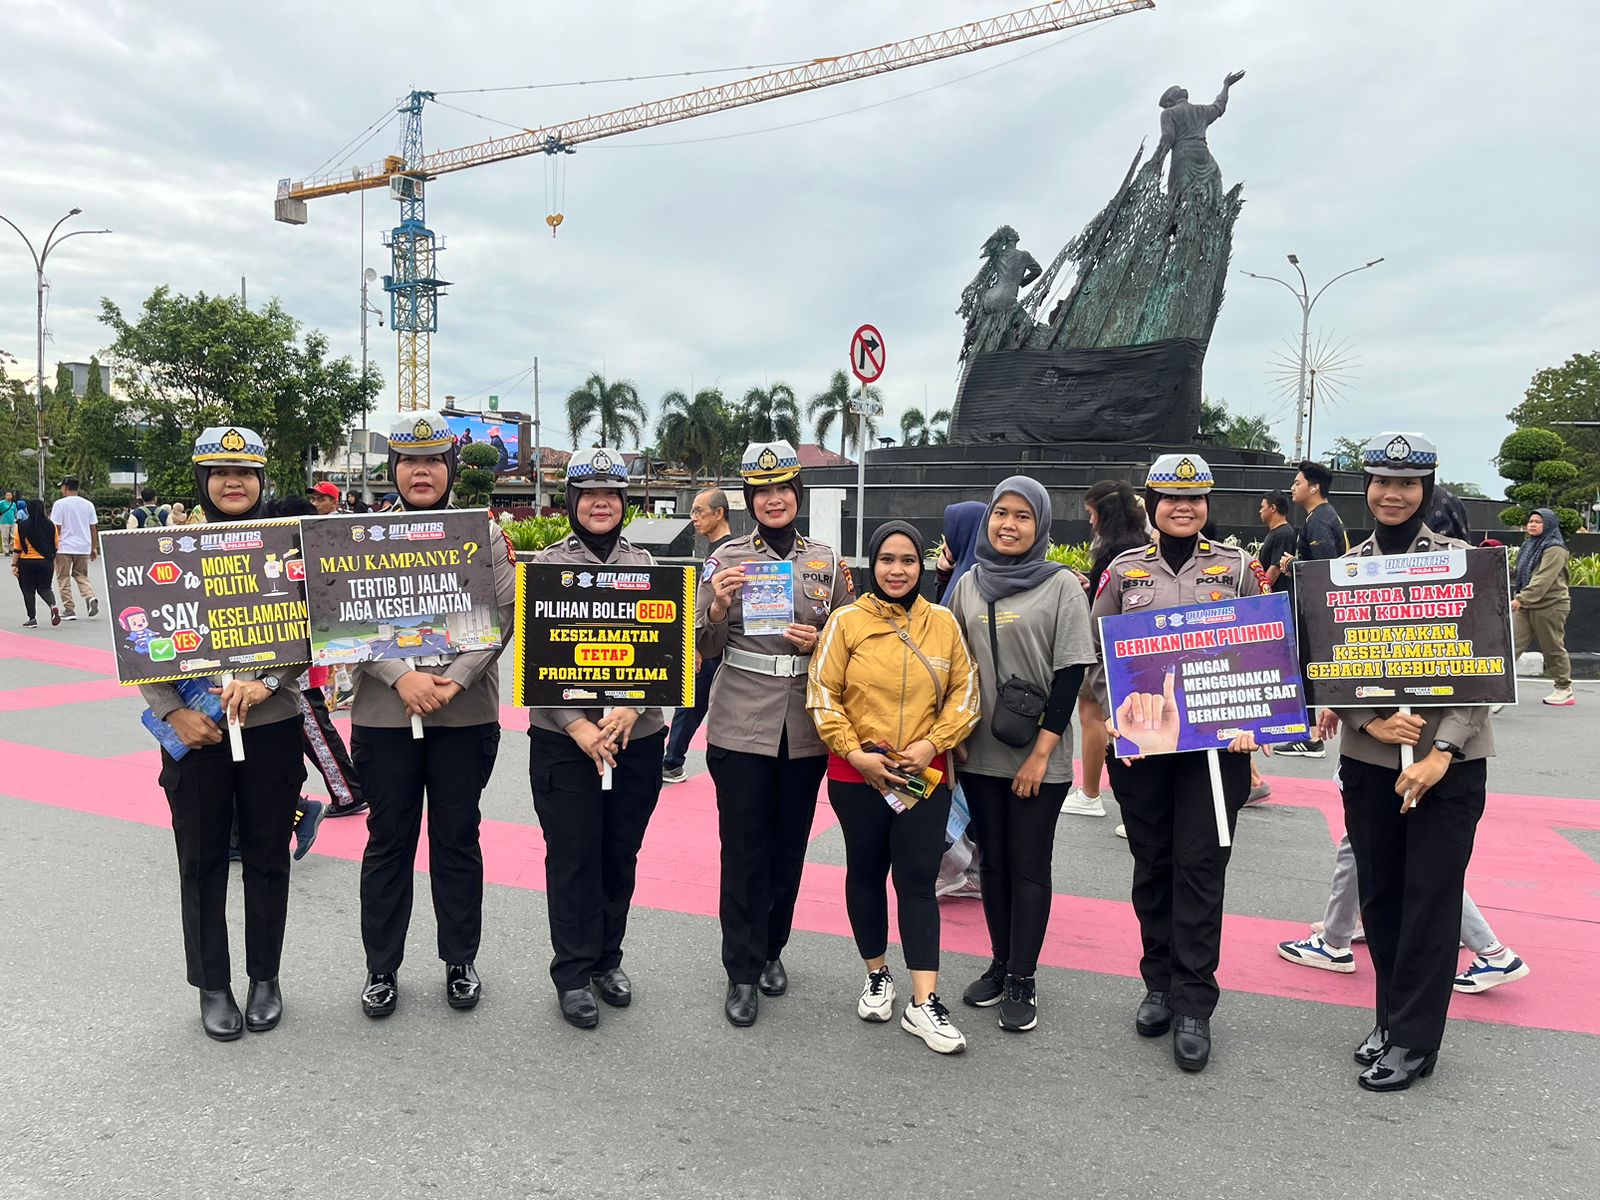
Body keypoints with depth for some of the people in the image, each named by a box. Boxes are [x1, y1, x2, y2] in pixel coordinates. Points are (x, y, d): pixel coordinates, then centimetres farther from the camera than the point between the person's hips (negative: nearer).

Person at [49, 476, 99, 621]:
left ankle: (69, 610, 6)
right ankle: (91, 598, -10)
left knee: (63, 578, 6)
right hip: (83, 547, 4)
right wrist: (94, 548, 14)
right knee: (81, 576, 15)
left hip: (64, 547, -4)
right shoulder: (88, 504, 6)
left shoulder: (60, 504, -7)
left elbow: (56, 527, -9)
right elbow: (93, 528, 8)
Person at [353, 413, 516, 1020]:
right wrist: (401, 676, -17)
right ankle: (381, 969, 25)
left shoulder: (485, 534, 3)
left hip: (466, 714, 0)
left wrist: (455, 679, -15)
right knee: (388, 841, 10)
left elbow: (502, 616, -4)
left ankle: (460, 962, 26)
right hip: (383, 714, 0)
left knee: (458, 840, 11)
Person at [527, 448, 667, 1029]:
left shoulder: (645, 564, 7)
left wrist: (631, 709, -14)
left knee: (621, 852, 12)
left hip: (638, 735, 3)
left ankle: (607, 959, 29)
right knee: (573, 855, 3)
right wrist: (576, 724, -15)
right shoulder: (545, 564, -1)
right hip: (563, 736, -2)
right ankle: (573, 974, 17)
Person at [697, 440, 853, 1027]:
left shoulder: (827, 561, 5)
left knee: (789, 844, 13)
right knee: (744, 847, 1)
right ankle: (742, 972, 12)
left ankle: (772, 950, 32)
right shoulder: (727, 558, -1)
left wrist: (819, 641, -9)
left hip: (805, 727, 3)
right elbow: (705, 648, 0)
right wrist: (718, 607, -19)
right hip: (740, 725, -2)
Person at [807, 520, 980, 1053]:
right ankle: (877, 975, 33)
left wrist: (933, 743, -8)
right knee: (866, 872, 13)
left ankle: (924, 1003, 4)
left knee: (918, 880, -1)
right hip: (857, 775, 0)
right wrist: (855, 753, -12)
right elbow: (822, 695, -5)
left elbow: (964, 692, 5)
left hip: (925, 776, 1)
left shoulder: (943, 623, 3)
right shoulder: (846, 621, -4)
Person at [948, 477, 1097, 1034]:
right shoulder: (968, 584, 7)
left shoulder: (1062, 585, -6)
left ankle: (1022, 981, 15)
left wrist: (1042, 751, -13)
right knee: (993, 860, 13)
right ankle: (1000, 964, 27)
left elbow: (1071, 673, -9)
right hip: (979, 751, 4)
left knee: (1028, 865, 4)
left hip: (1038, 757, -4)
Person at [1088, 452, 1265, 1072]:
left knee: (1201, 866, -2)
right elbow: (1099, 655, 7)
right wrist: (1114, 713, -9)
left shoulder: (1238, 568, 5)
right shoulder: (1124, 571, 6)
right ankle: (1159, 983, 25)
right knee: (1152, 865, 10)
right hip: (1139, 744, 1)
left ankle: (1194, 1004, 7)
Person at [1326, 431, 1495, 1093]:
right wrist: (1371, 721, -15)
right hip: (1367, 759, 3)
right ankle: (1392, 1016, 30)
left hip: (1449, 760, -3)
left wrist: (1441, 752, -16)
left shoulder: (1459, 560, -4)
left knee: (1431, 897, 3)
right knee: (1379, 894, 12)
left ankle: (1414, 1039, 15)